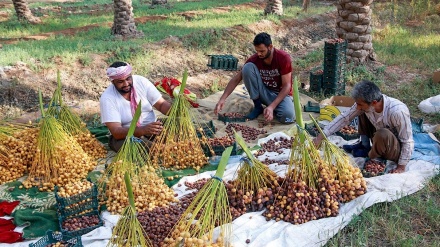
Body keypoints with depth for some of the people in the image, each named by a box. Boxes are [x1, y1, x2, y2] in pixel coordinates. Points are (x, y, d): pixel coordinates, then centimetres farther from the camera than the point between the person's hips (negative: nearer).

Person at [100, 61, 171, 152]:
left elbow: (161, 104, -5)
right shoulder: (107, 98, -18)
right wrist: (143, 130, -44)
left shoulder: (141, 81, -8)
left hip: (152, 126, 4)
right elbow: (116, 132, -26)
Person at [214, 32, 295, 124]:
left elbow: (287, 86, -21)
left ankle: (270, 107, -2)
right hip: (264, 93, 3)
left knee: (288, 117, -38)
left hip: (281, 94, -3)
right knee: (248, 67, -23)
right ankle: (258, 106, -11)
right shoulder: (254, 59, -13)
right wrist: (222, 99, -25)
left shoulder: (283, 58, -21)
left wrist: (271, 107, -33)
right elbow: (236, 79, -12)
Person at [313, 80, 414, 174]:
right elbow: (344, 118, -11)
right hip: (381, 142, 5)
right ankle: (365, 145, 13)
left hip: (397, 151, -5)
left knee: (382, 134, -37)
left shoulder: (397, 111, -36)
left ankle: (370, 154, -3)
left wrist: (401, 167, -23)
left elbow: (408, 141, -27)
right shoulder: (365, 103, -19)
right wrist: (320, 137, -15)